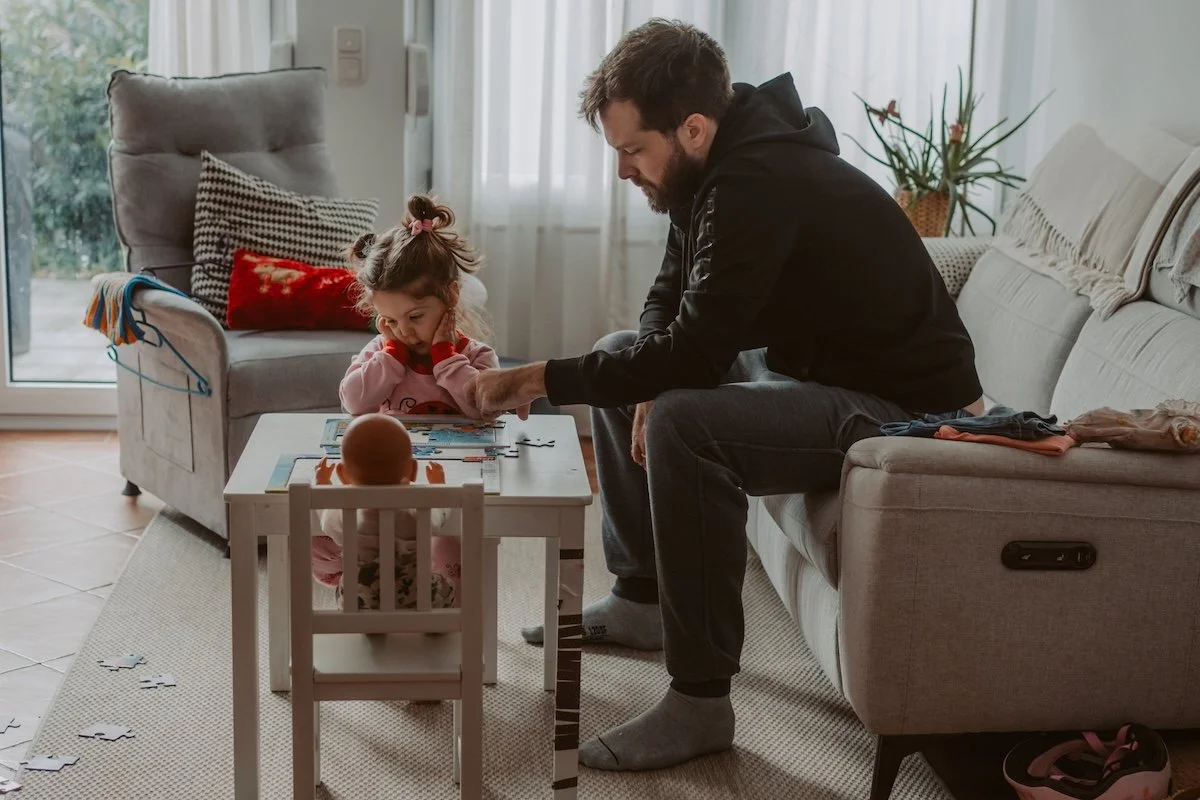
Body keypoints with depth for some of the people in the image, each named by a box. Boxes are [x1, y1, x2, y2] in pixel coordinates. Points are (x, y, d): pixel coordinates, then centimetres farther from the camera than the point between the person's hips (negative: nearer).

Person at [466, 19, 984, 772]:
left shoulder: (759, 184, -27)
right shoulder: (717, 164, 2)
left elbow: (694, 350, -31)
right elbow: (671, 304, 12)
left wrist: (538, 379, -24)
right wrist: (652, 393, -9)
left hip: (905, 405, -10)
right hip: (811, 366, 10)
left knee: (687, 429, -33)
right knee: (621, 365, 14)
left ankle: (701, 704, -21)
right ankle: (642, 598, 22)